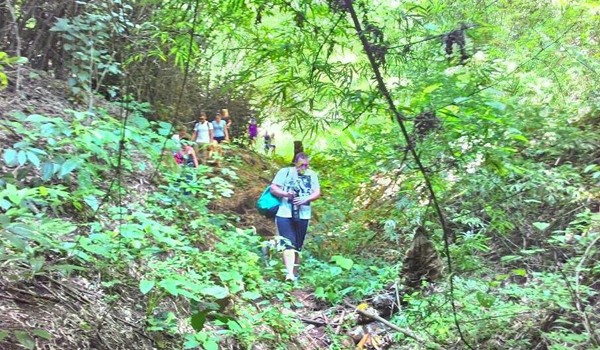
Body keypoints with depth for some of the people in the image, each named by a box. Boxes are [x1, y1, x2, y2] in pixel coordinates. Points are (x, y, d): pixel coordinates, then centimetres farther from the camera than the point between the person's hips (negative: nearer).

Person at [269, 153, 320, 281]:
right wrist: (286, 194, -21)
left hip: (303, 216, 3)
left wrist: (306, 199, -15)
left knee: (298, 246, 10)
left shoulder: (312, 175, 8)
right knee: (289, 243, -13)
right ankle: (289, 273, -19)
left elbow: (317, 193, 3)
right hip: (285, 214, -3)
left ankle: (295, 273, 20)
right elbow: (273, 188, -3)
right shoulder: (285, 172, -1)